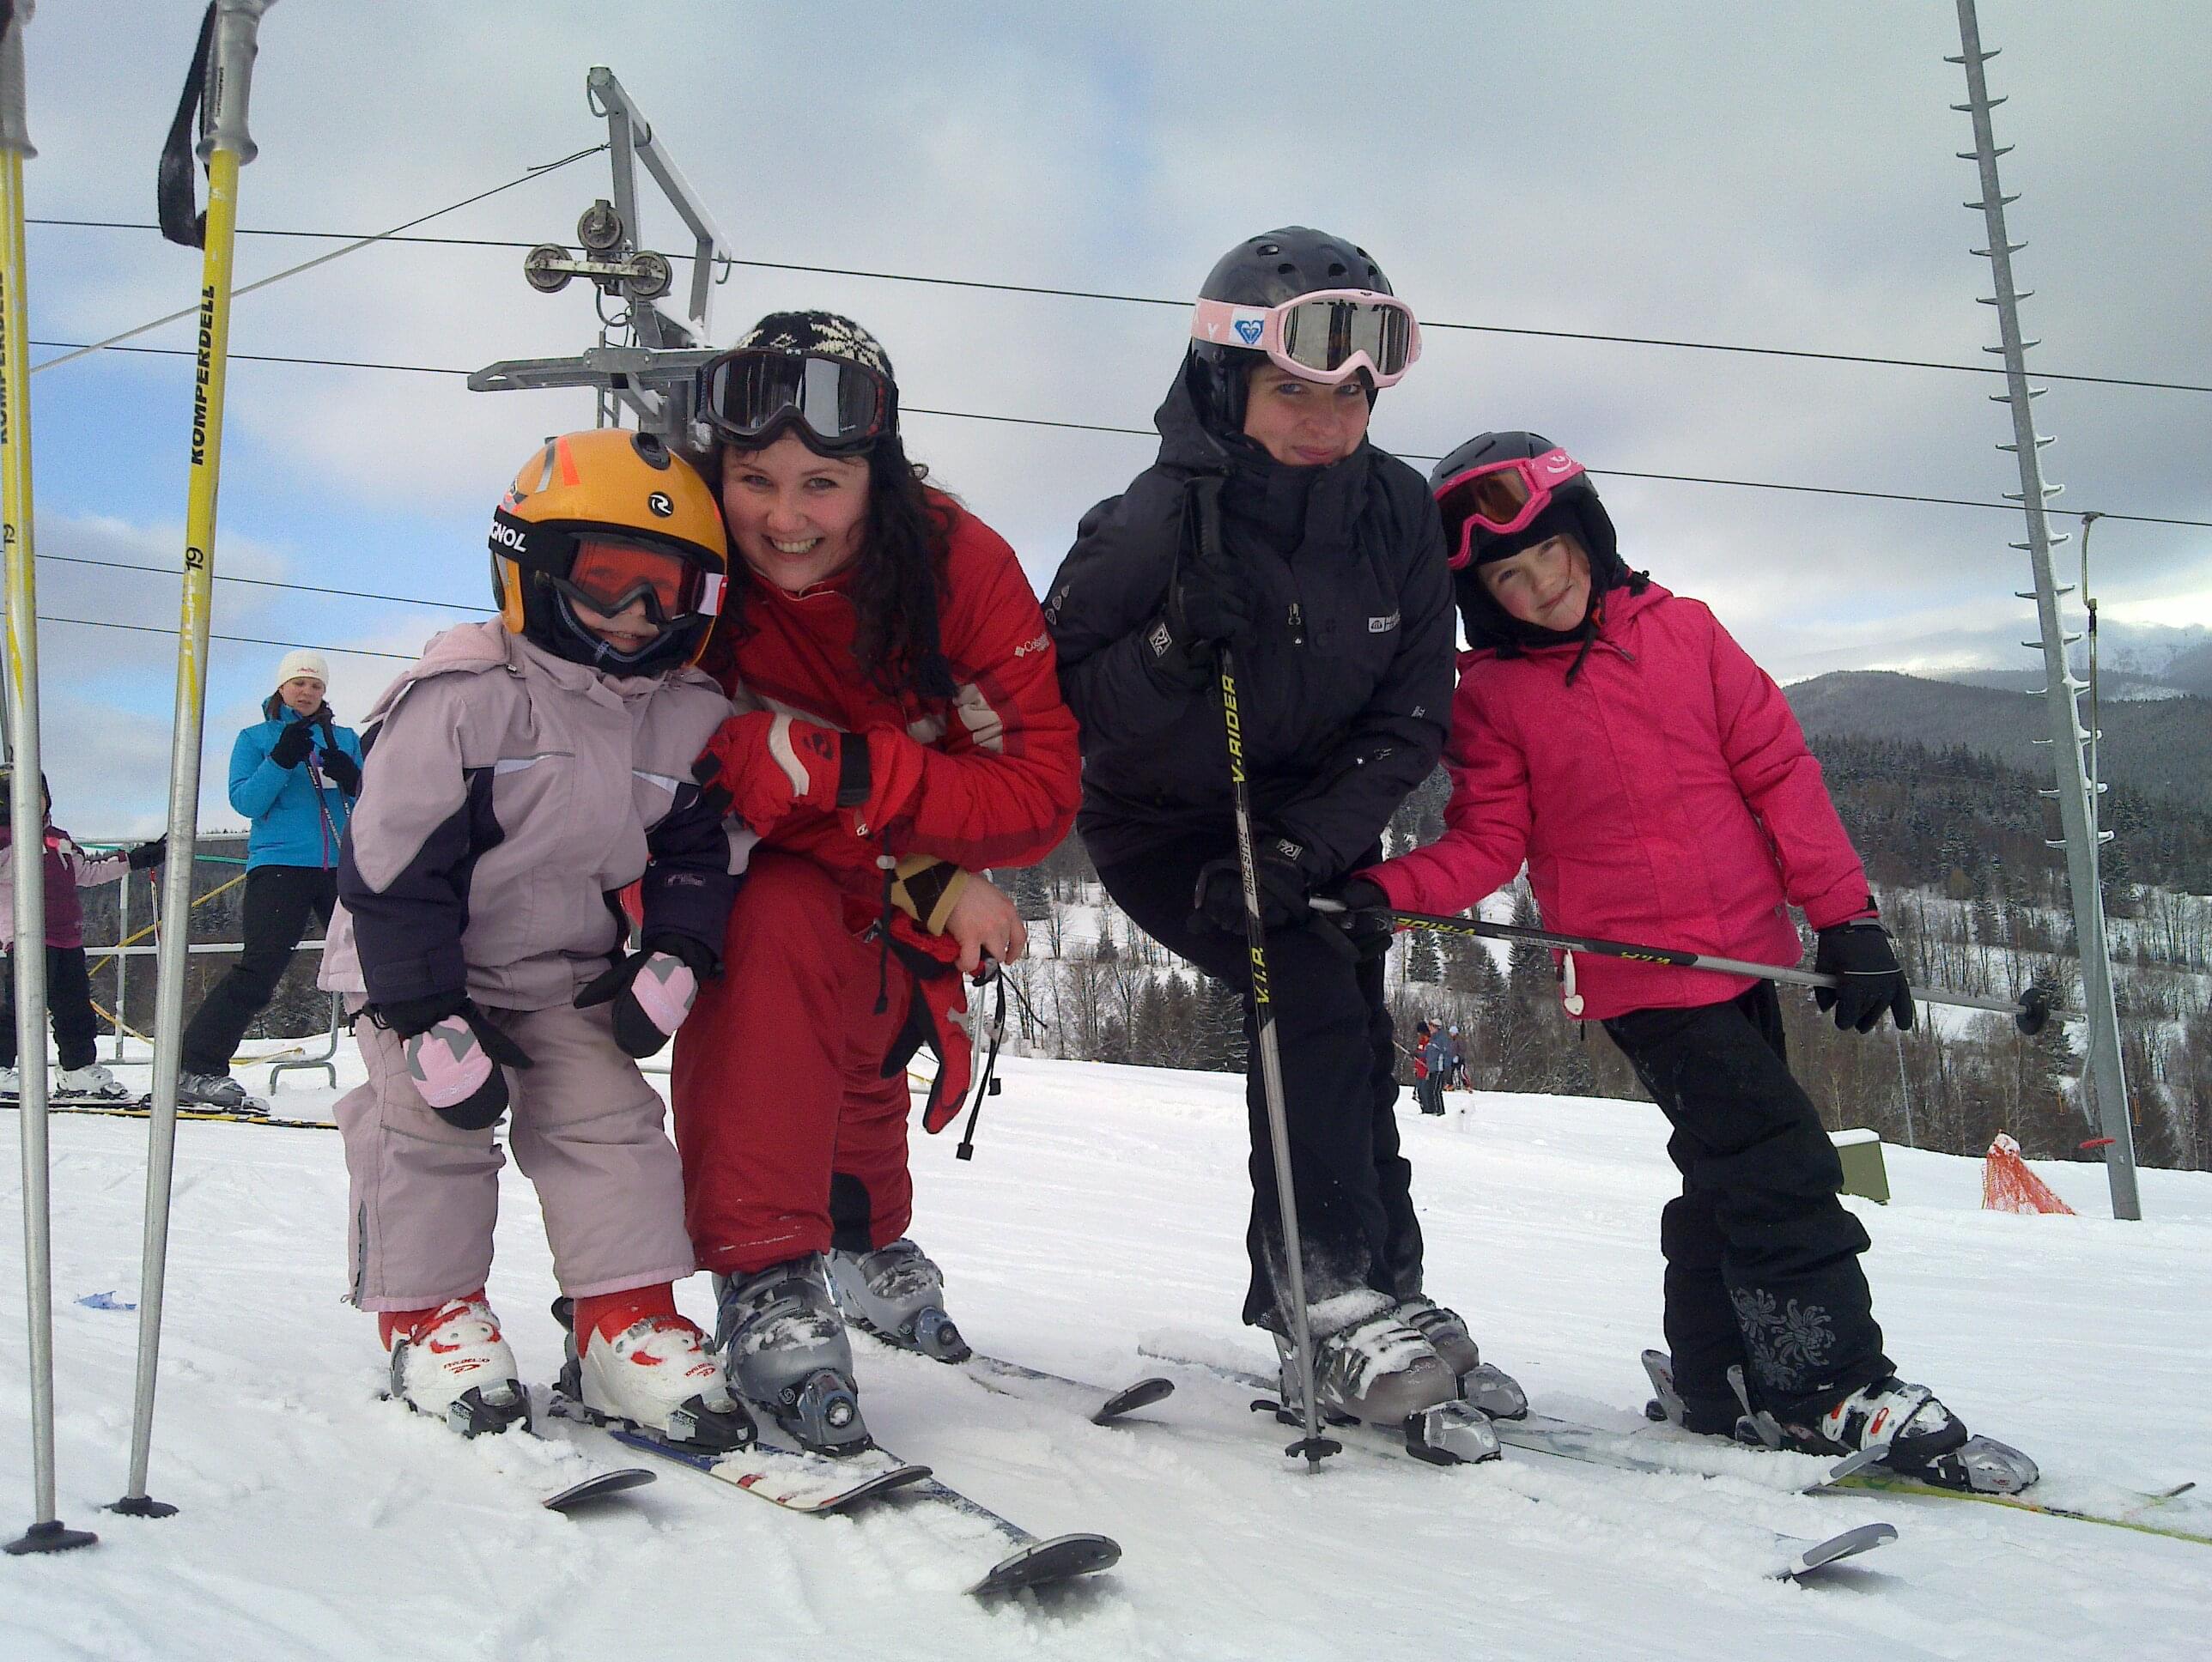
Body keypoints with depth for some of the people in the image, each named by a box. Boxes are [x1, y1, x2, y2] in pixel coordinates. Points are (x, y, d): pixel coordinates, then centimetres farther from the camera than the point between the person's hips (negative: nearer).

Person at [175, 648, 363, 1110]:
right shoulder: (255, 738, 10)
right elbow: (245, 802, -3)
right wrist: (282, 759, -16)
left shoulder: (345, 739, 17)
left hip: (341, 865, 3)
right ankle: (197, 1068, -10)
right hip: (280, 864, -3)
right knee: (260, 968, -14)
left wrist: (350, 778, -11)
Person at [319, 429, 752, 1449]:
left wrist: (674, 961, -10)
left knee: (611, 1120, -2)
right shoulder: (460, 697, -22)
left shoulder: (690, 718, -5)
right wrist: (428, 1020, -23)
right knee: (427, 1126, -4)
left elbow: (698, 849, 6)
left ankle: (628, 1321, 6)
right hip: (426, 968, -4)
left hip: (569, 973, 4)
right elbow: (395, 868, -21)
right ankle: (428, 1315, 15)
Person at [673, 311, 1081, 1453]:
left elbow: (1041, 792, -26)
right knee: (775, 930, -32)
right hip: (759, 875, -2)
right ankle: (767, 1277, -27)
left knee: (867, 1047, 11)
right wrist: (930, 880, -33)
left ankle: (867, 1242, 45)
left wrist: (841, 770, -40)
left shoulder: (961, 566, -25)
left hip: (922, 885, 2)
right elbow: (707, 775, -25)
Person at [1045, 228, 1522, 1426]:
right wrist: (1176, 647, -40)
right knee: (1310, 993, -22)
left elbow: (1410, 717, -9)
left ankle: (1356, 1297, 14)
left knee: (1348, 1041, 0)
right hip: (1161, 824, -4)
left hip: (1313, 822, 5)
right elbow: (1063, 708, -22)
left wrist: (1307, 844, -21)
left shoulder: (1395, 512, -11)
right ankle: (1337, 1292, -14)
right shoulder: (1149, 528, -24)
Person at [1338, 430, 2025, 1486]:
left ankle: (1718, 1389, 29)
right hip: (1636, 976, -4)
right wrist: (1381, 890, -21)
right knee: (1776, 1158, -12)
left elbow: (1778, 771, 4)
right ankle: (1833, 1379, 3)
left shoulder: (1681, 630, 4)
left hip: (1747, 951, 4)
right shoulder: (1491, 696, -2)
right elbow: (1485, 844, -3)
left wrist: (1845, 914, 1)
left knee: (1733, 1178, 13)